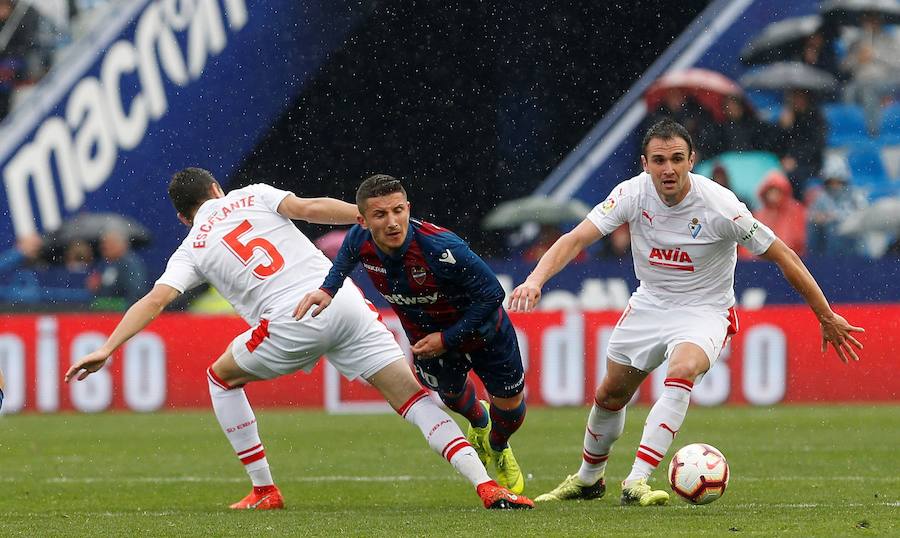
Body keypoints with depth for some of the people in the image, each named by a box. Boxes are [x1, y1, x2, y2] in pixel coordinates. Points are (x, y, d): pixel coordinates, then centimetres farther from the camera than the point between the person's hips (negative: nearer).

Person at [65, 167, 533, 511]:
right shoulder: (253, 196, 18)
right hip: (344, 304, 2)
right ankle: (486, 486, -16)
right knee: (413, 395, 2)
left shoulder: (192, 250, 15)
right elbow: (310, 208, 1)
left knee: (222, 377, 26)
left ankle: (263, 490, 22)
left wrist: (107, 349, 0)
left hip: (291, 324, -2)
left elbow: (155, 300, 2)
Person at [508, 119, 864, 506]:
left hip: (703, 310, -4)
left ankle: (636, 483, -36)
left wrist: (828, 318, -9)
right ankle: (588, 478, 42)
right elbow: (576, 239, -20)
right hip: (649, 303, 4)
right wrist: (536, 279, -39)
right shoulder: (633, 193, -16)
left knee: (682, 370, -34)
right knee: (610, 394, 13)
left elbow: (783, 257, -14)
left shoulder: (720, 206, -24)